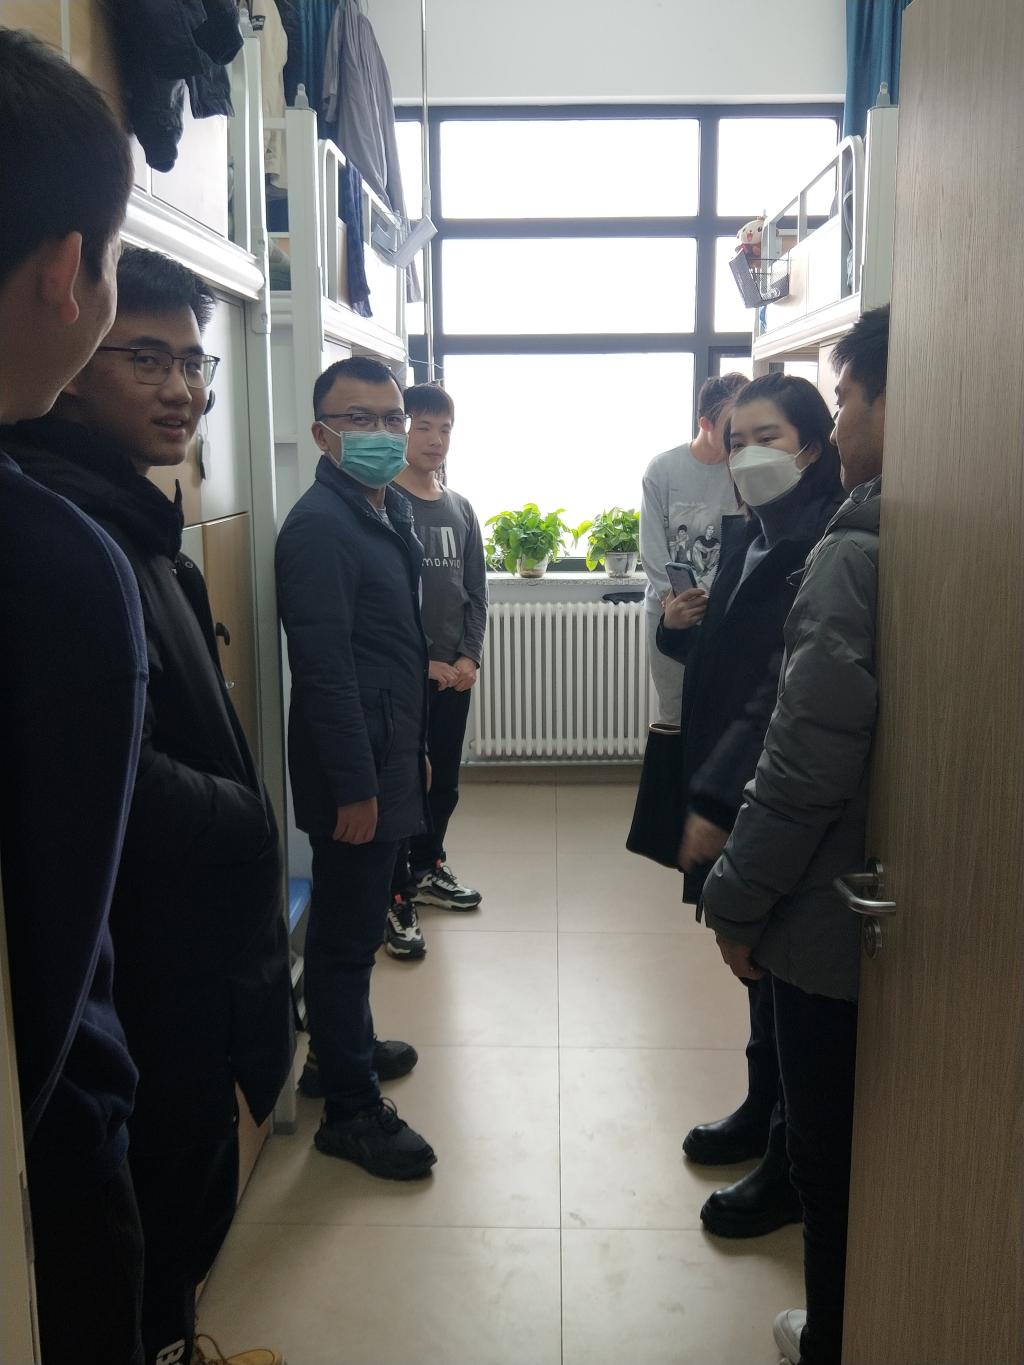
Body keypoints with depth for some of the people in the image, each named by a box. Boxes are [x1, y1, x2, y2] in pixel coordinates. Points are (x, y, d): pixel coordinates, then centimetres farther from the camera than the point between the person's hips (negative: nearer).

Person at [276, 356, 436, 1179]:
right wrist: (354, 789, -21)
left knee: (359, 927, 22)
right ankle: (351, 1110, 17)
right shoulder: (319, 526, -18)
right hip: (353, 772, -9)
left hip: (390, 759, 9)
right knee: (347, 935, 3)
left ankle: (351, 1046, 40)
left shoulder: (391, 511, 11)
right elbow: (323, 668, -22)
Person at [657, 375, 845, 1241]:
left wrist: (719, 800, -22)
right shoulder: (747, 532, 10)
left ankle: (794, 1168, 23)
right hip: (732, 788, 8)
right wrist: (687, 625, -3)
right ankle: (764, 1112, 39)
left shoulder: (827, 543, -18)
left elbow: (785, 688, -22)